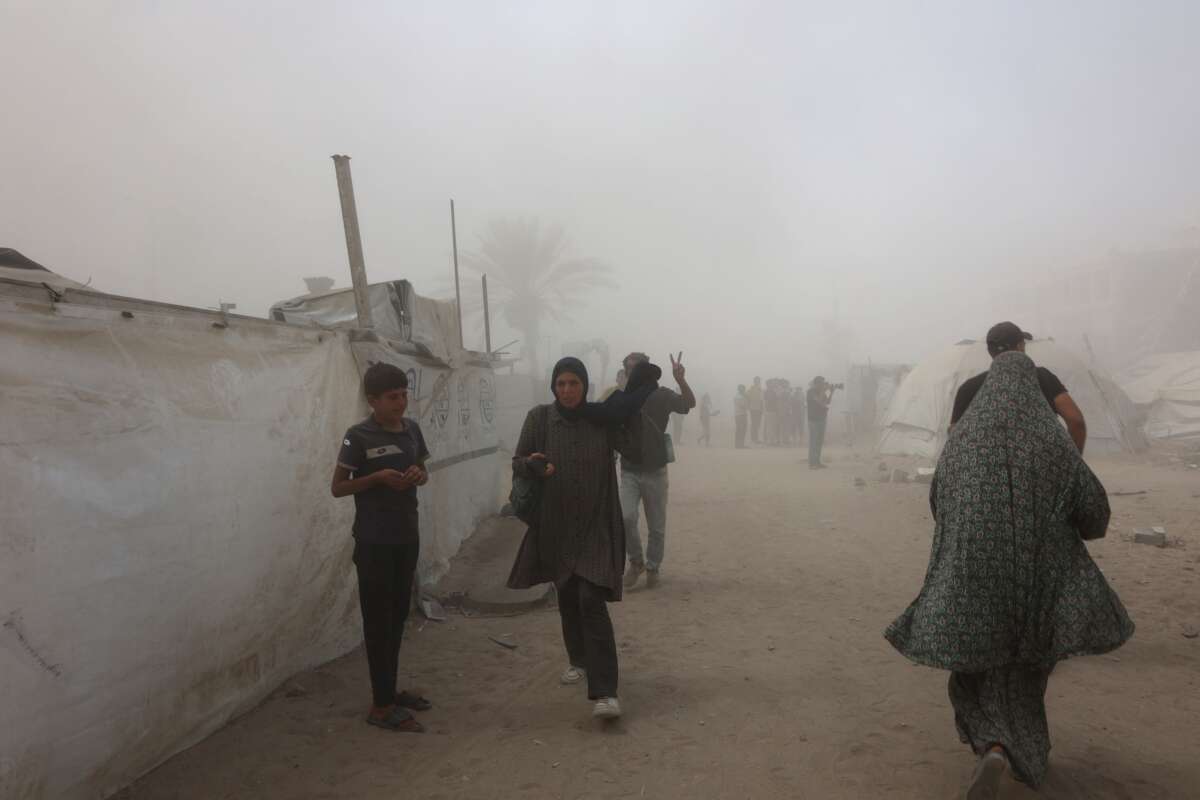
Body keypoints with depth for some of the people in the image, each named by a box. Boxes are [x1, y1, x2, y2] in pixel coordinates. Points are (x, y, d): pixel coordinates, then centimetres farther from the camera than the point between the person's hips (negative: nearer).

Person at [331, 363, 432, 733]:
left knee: (398, 616, 15)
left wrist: (419, 474, -6)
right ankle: (382, 705, 7)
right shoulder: (358, 436, -12)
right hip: (374, 542, -6)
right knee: (378, 620, 0)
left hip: (407, 537, 6)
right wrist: (378, 477, -21)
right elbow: (337, 487, -7)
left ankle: (390, 690, 28)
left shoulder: (411, 429, 5)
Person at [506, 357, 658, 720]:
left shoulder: (603, 418, -6)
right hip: (556, 526, 2)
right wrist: (533, 465, -26)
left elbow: (635, 443, 4)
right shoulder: (539, 418, -5)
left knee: (592, 602, -12)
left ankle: (605, 692, -11)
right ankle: (579, 660, 41)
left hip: (596, 527, -2)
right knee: (567, 599, 17)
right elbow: (517, 462, -3)